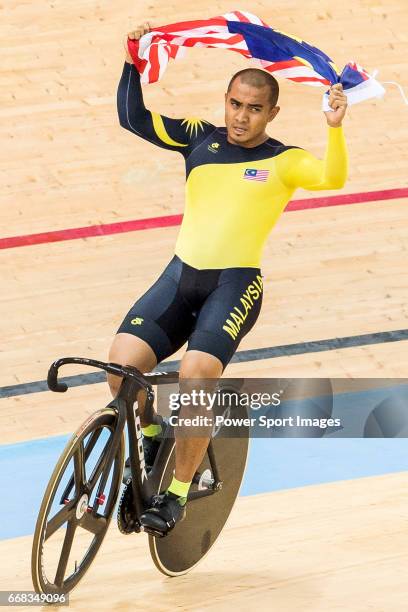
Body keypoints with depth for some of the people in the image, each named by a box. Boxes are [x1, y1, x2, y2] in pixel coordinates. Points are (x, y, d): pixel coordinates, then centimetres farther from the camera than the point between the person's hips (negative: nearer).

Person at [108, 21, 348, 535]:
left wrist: (335, 130, -31)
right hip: (180, 275, 3)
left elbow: (332, 178, -15)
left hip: (236, 284, -3)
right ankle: (153, 435, 15)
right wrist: (133, 62, 2)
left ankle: (177, 494, -10)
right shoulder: (199, 139, 13)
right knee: (122, 363, -18)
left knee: (196, 374, -26)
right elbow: (133, 118, 13)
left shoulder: (284, 162, 3)